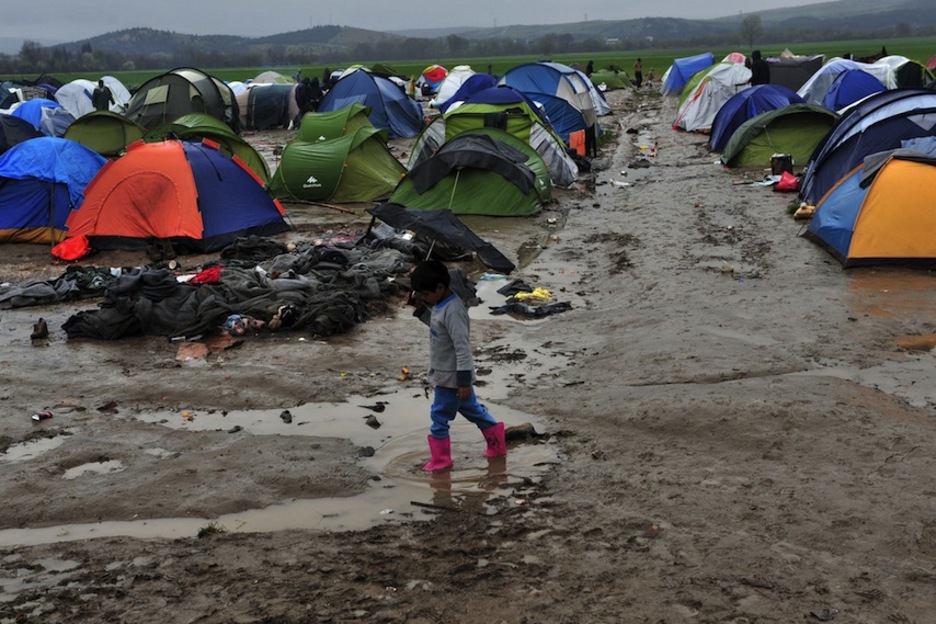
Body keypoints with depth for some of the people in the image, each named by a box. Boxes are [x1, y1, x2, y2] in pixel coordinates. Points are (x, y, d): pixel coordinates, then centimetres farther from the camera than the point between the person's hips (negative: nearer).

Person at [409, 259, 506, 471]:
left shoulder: (452, 311, -26)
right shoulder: (441, 305, 3)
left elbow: (462, 347, -26)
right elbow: (435, 324, 23)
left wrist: (464, 381, -25)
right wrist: (421, 308, 5)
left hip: (451, 377, -10)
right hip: (446, 374, 10)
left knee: (439, 415, 1)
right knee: (471, 408, 20)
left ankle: (441, 459, 14)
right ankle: (497, 444, 30)